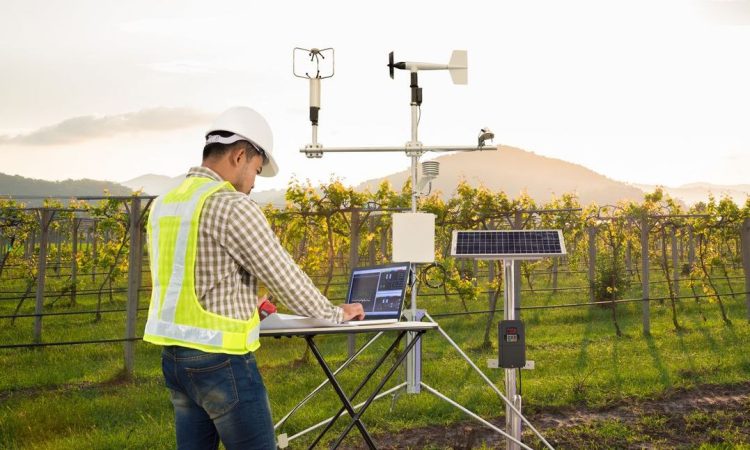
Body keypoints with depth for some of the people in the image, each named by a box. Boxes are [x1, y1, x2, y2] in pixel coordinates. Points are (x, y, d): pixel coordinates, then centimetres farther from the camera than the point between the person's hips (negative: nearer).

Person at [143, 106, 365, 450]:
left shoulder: (163, 204, 10)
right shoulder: (232, 207, -16)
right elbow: (285, 277, -11)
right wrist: (335, 314, 3)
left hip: (174, 357, 8)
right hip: (220, 360, -8)